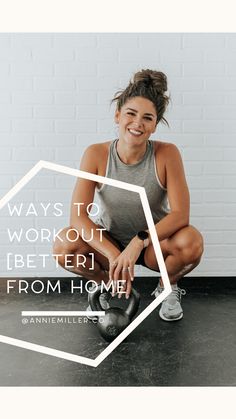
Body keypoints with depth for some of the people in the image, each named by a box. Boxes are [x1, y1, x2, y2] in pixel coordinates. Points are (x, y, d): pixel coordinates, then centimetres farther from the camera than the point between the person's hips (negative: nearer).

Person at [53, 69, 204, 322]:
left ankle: (167, 287, 6)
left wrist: (139, 242, -35)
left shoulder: (167, 154, -19)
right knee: (64, 245, -26)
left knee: (191, 242, -31)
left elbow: (180, 214, -22)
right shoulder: (96, 155, -17)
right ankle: (103, 284, 8)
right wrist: (114, 255, -33)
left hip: (154, 245, 0)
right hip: (108, 242, 1)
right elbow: (78, 216, -22)